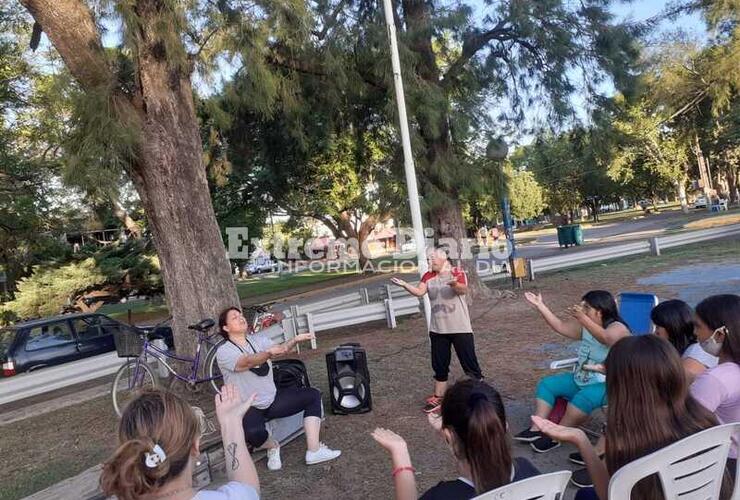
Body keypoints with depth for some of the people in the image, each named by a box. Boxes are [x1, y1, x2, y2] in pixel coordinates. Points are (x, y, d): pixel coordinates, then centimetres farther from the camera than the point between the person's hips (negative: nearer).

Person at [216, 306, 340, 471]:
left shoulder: (257, 339, 6)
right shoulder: (223, 352, -12)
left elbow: (279, 349, -8)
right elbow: (247, 362, -31)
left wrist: (294, 340, -29)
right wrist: (268, 353, -51)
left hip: (272, 398, 6)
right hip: (248, 407, -6)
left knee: (313, 395, -4)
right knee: (254, 433, -37)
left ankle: (314, 450, -7)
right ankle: (272, 446, 0)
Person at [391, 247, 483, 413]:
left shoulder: (457, 272, -10)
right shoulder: (428, 276, 4)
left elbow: (464, 289, -27)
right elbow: (419, 291, -10)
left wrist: (455, 284, -49)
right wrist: (404, 284, -26)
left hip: (460, 328, -5)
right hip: (438, 329, 5)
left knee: (469, 363, 2)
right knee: (439, 365, 14)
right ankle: (438, 398, 27)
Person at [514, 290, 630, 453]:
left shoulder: (618, 329, -17)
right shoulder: (585, 326, 7)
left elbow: (606, 338, -39)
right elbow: (560, 326, 7)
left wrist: (583, 318, -53)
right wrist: (540, 306, 1)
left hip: (608, 385, -8)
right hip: (580, 379, 9)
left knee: (583, 398, -35)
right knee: (547, 384, 0)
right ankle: (536, 429, -11)